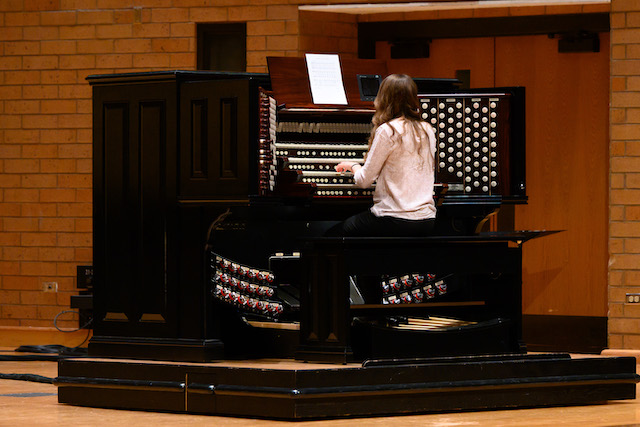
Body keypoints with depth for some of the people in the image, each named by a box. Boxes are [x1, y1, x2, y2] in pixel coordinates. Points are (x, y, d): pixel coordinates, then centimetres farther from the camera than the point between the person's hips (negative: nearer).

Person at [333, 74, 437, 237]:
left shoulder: (387, 131, -12)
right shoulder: (427, 131, 8)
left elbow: (364, 181, -8)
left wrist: (352, 166, 15)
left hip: (395, 223, -7)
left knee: (346, 227, 19)